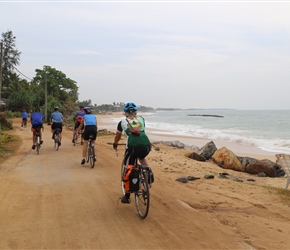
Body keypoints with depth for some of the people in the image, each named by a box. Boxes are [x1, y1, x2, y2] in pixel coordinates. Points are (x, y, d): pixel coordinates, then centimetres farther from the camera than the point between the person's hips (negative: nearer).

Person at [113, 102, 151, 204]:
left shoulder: (122, 122, 20)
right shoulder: (141, 119, 24)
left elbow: (118, 136, 36)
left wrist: (115, 144, 55)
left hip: (132, 146, -2)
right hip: (146, 145, 3)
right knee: (142, 157, 38)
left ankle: (127, 196, 18)